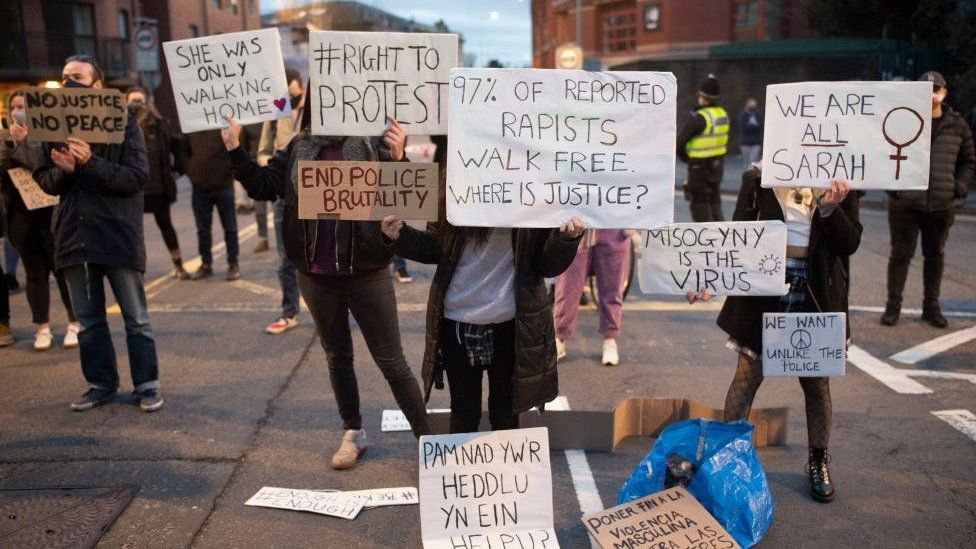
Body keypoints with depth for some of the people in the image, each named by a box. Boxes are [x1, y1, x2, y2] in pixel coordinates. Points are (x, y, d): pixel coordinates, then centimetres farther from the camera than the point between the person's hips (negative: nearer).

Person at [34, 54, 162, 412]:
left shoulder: (123, 123, -4)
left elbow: (138, 177, -13)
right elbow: (44, 181, 8)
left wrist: (91, 163, -23)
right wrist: (63, 169, -13)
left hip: (118, 234, -4)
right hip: (73, 235, 5)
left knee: (136, 319, 3)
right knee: (88, 320, 13)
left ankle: (146, 385, 14)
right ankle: (101, 383, 25)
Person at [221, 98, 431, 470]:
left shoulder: (372, 143, -9)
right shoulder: (299, 148, 5)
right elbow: (262, 186, 3)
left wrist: (398, 159, -32)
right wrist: (234, 147, -7)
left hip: (366, 272, -5)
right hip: (316, 275, 5)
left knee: (391, 362, 1)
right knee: (337, 356, 18)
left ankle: (427, 438, 15)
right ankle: (353, 433, 35)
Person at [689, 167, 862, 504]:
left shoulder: (839, 185, -1)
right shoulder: (758, 179, -4)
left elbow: (850, 243, -5)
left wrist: (829, 210, -22)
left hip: (817, 298, 2)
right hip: (764, 294, -1)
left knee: (816, 384, 14)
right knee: (747, 377, 2)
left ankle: (818, 462, 32)